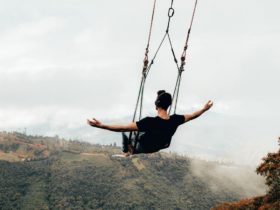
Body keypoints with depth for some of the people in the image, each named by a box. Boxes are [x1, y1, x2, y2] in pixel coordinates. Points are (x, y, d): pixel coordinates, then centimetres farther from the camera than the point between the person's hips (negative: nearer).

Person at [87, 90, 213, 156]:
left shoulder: (150, 122, -41)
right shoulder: (175, 120, -27)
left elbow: (124, 128, -43)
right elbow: (192, 116, -7)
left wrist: (101, 126, -43)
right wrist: (204, 109, 10)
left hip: (143, 148, -4)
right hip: (160, 146, 4)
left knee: (125, 132, 15)